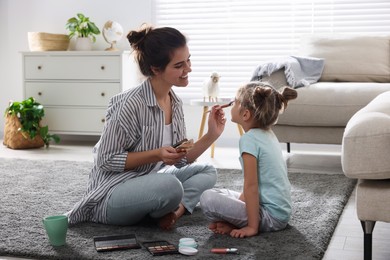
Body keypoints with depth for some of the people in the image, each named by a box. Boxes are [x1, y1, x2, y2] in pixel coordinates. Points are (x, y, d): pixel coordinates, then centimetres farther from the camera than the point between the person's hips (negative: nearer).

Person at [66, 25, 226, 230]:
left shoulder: (176, 103, 2)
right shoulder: (131, 104, -22)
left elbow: (181, 161, 5)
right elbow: (106, 160, -17)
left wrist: (211, 136, -9)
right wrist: (156, 155, -26)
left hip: (146, 185, 8)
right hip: (111, 195, -8)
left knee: (207, 172, 6)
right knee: (170, 186, -34)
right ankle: (161, 212, -2)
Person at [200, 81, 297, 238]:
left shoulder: (249, 139, -17)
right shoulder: (269, 135, 10)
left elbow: (251, 185, -20)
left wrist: (252, 226, -18)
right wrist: (240, 201, 15)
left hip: (271, 216, -9)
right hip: (282, 210, 9)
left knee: (208, 198, -18)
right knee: (221, 193, 21)